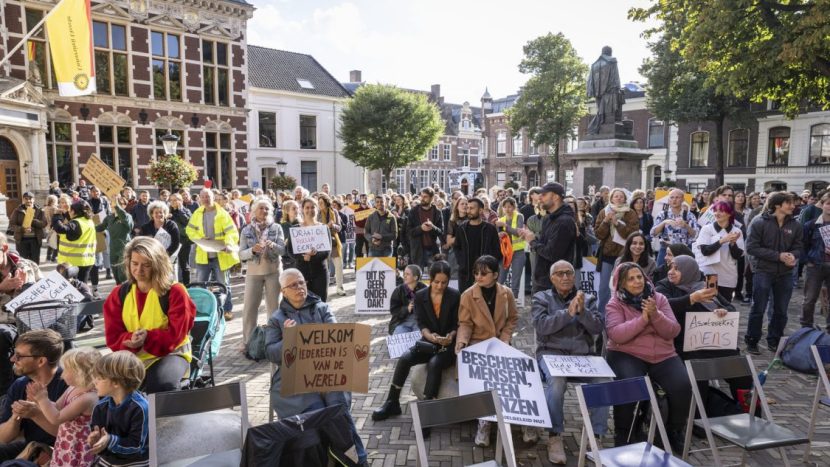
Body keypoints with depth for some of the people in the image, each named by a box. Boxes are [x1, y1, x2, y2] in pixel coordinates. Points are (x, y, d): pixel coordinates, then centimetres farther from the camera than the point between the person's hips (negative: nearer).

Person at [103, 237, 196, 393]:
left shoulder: (175, 292, -9)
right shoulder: (119, 294, 4)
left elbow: (176, 334, -13)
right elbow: (113, 336, 1)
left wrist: (148, 338, -29)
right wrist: (132, 340, -21)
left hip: (170, 354, -4)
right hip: (132, 356, 4)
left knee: (161, 384, -34)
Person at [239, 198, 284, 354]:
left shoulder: (276, 228, 0)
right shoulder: (247, 230, 1)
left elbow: (283, 249, -8)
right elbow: (241, 254, -4)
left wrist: (273, 245, -28)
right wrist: (252, 250, -24)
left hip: (274, 271, 0)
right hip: (254, 272, 0)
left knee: (274, 307, 7)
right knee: (249, 308, -1)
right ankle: (248, 344, 9)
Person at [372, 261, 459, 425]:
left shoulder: (455, 296, -5)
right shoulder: (420, 296, 2)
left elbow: (458, 324, -2)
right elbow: (421, 323, -3)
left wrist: (451, 335, -23)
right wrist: (429, 335, -24)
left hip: (448, 344, -3)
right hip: (429, 342, 3)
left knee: (434, 363, -34)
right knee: (404, 358, -22)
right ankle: (392, 402, -7)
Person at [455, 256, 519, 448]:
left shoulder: (506, 293, 0)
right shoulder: (468, 295, -5)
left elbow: (513, 318, 10)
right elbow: (465, 323, -4)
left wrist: (505, 339, -5)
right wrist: (462, 342, -23)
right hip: (477, 343, -2)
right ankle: (483, 421, -18)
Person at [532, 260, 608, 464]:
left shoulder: (588, 299, 16)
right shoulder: (541, 298, 9)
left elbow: (597, 328, 2)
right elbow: (541, 326, -8)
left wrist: (582, 311, -16)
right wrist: (568, 313, -17)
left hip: (583, 356, 3)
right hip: (551, 354, -2)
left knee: (604, 381, -26)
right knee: (556, 381, -34)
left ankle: (596, 436, -10)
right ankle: (555, 437, -19)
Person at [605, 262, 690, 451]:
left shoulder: (659, 298, 9)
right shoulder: (615, 304, -1)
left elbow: (673, 332, 0)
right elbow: (616, 335, -17)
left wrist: (656, 315, -18)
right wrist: (643, 318, -23)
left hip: (663, 356, 4)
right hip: (627, 355, -3)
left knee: (682, 386, -21)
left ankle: (675, 431, 7)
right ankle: (622, 433, -7)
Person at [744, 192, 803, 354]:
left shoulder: (795, 225, 1)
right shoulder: (759, 222, -10)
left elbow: (798, 247, 7)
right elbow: (752, 247, -13)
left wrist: (793, 256, -17)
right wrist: (778, 256, -19)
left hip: (785, 273, 4)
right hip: (763, 271, -4)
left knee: (781, 311, 12)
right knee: (758, 309, 1)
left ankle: (774, 341, 27)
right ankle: (752, 342, 14)